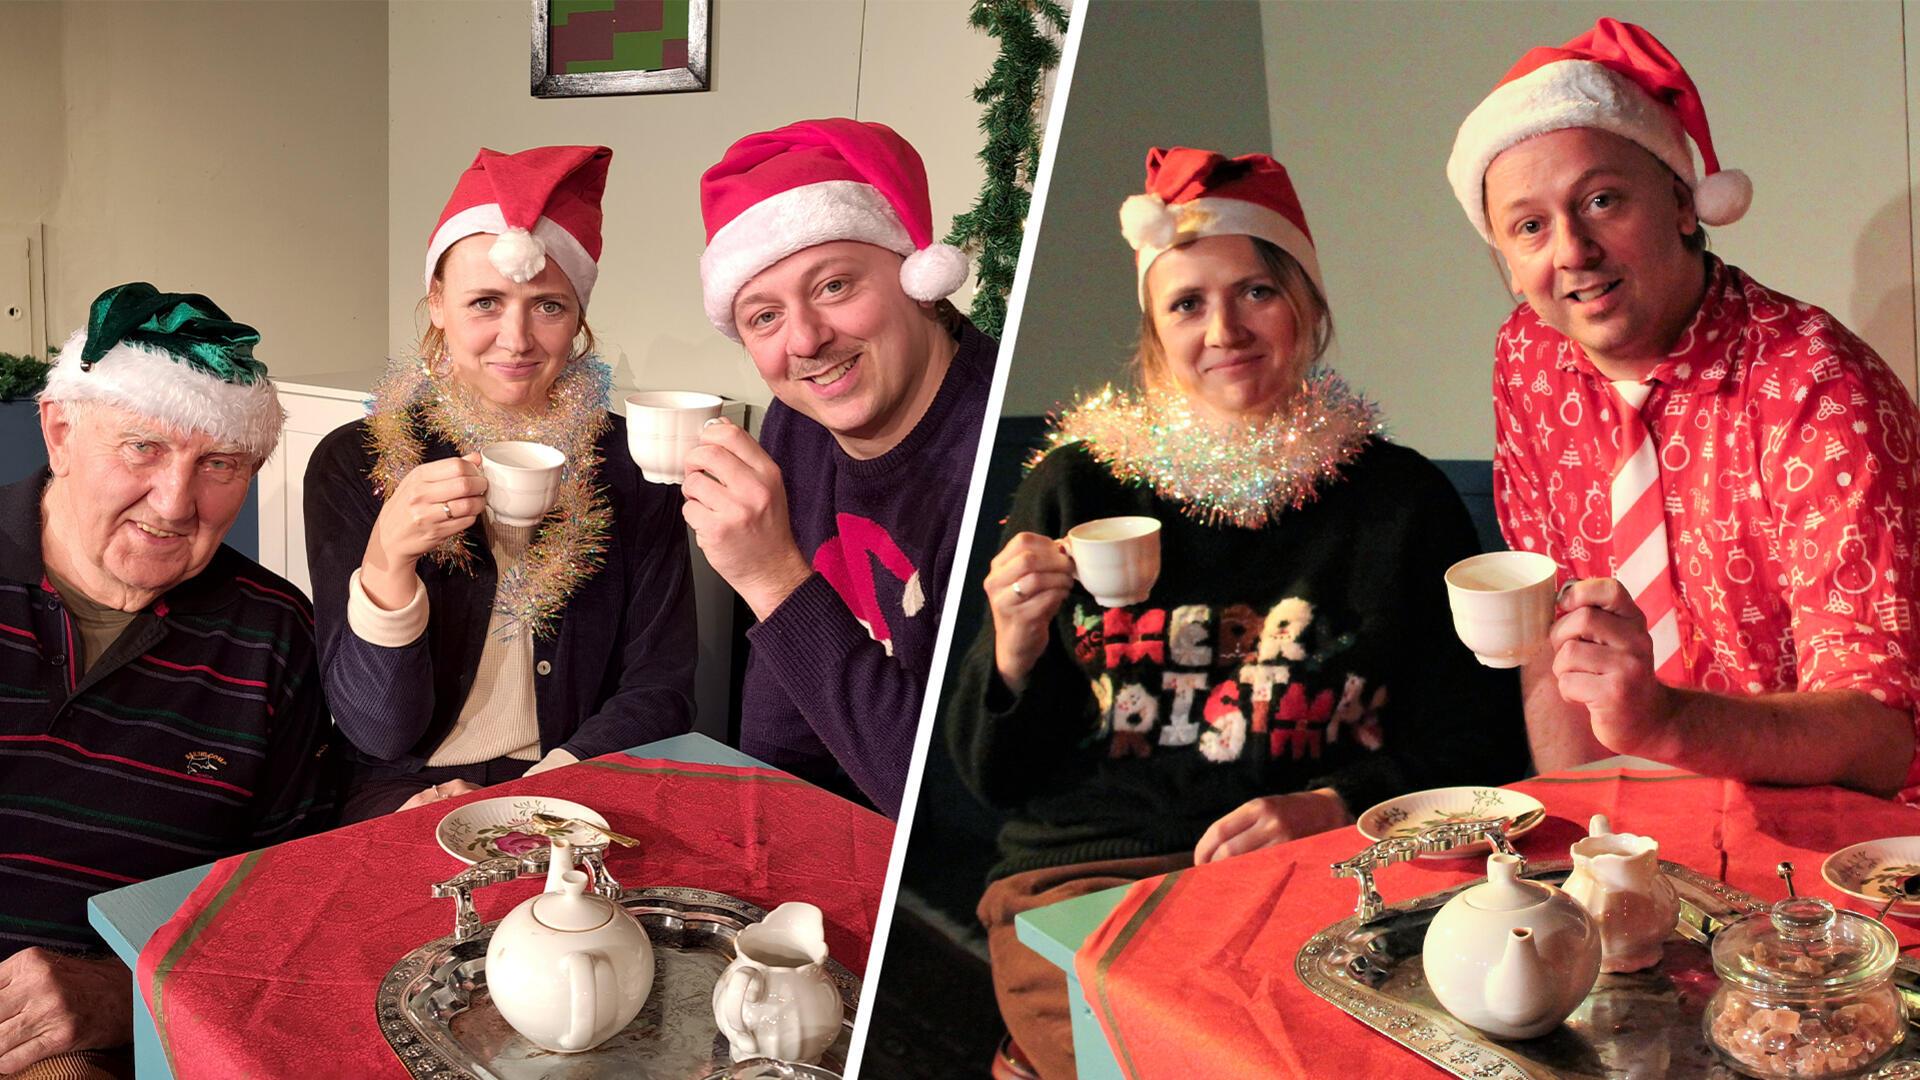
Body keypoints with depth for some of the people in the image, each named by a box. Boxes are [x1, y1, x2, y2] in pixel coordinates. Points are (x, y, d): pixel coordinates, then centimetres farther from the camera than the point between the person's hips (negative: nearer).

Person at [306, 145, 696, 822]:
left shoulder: (634, 464, -1)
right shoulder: (352, 463, -2)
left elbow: (659, 691, 1)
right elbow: (378, 731, -6)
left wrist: (541, 787, -15)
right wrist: (386, 562, -22)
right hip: (404, 801, -1)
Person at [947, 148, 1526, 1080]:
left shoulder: (1399, 498, 6)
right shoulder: (1076, 487, 6)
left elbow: (1470, 745, 6)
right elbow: (990, 776, 8)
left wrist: (1333, 806, -12)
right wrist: (1012, 654, -13)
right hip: (1085, 877, -1)